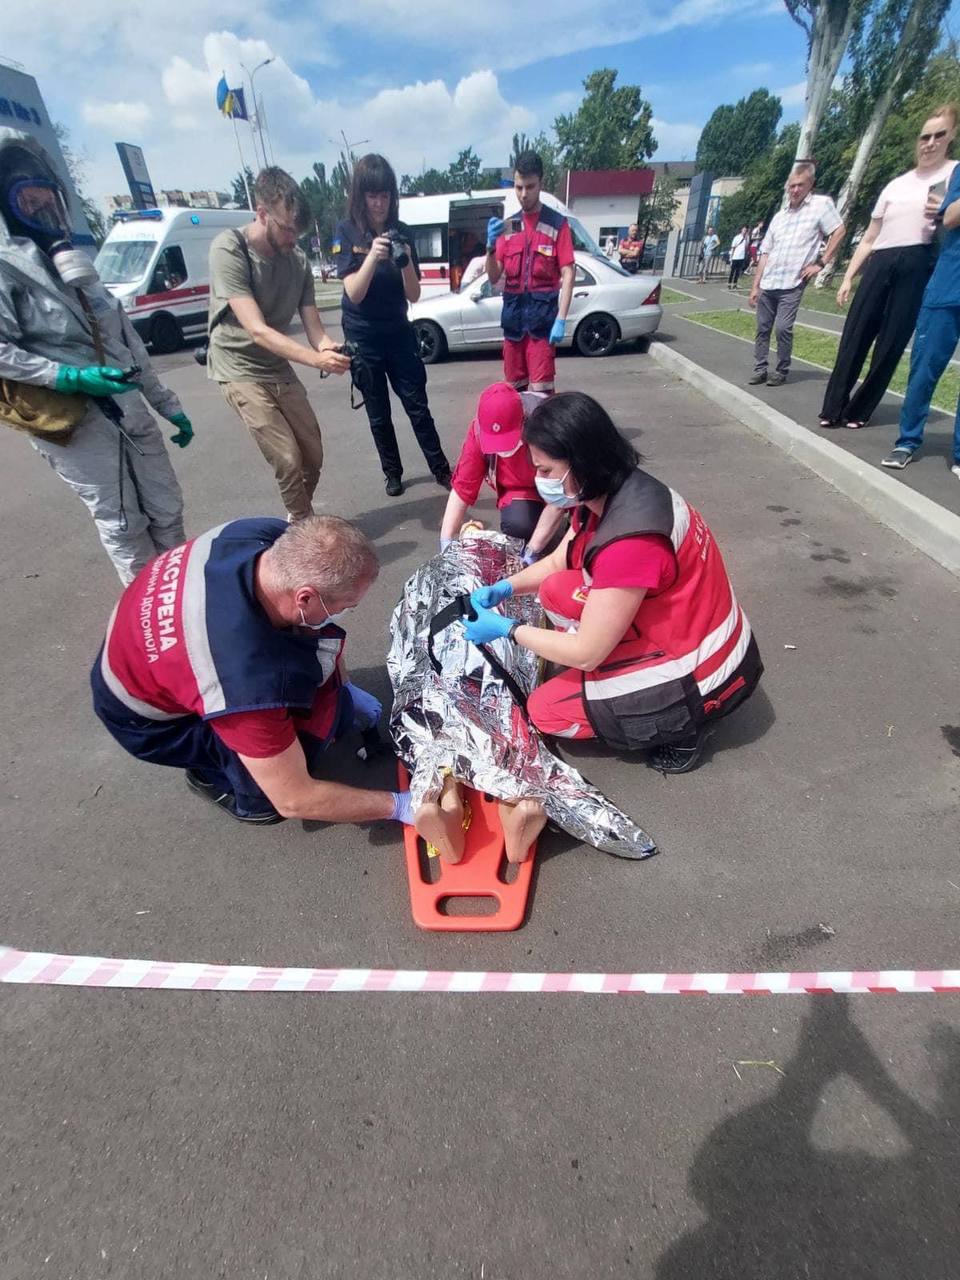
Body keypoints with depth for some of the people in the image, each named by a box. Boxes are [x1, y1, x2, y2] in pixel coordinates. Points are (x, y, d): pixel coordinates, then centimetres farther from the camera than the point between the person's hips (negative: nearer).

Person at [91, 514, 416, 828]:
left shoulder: (279, 539, -25)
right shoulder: (246, 683, -43)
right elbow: (293, 801, -29)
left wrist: (345, 688, 2)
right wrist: (397, 805, -19)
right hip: (145, 717, -6)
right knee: (317, 714, -25)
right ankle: (213, 774, 4)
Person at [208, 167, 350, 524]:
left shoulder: (298, 260, -2)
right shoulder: (229, 249, -19)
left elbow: (314, 327, -5)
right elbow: (258, 330, -27)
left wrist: (330, 348, -29)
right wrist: (317, 359, -40)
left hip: (281, 371, 6)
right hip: (240, 372, -6)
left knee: (313, 458, 7)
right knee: (289, 461, -15)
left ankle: (298, 521, 30)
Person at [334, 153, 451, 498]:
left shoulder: (403, 233, -1)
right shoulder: (346, 231, -7)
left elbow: (413, 295, -4)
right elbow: (355, 293, -16)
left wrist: (405, 262, -22)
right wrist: (373, 256, -30)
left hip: (399, 333, 2)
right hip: (362, 337, -1)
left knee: (417, 406, 0)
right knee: (378, 413, 6)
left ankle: (440, 469, 10)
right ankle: (392, 473, 20)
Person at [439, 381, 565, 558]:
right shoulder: (479, 431, -24)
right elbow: (462, 487, -18)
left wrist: (532, 551, -34)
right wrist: (446, 542, -25)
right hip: (521, 489, 1)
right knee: (517, 524, -31)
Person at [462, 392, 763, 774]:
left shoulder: (630, 539, -33)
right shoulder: (608, 494, -5)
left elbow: (586, 653, -25)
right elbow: (557, 562, 11)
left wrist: (508, 630, -13)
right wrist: (503, 588, -4)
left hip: (702, 672, -9)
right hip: (679, 630, 9)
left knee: (544, 710, -4)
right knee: (555, 592, 1)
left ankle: (681, 724, 4)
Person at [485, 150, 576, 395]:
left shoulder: (557, 223, 1)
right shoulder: (507, 225, 13)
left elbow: (567, 274, -4)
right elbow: (493, 278, 10)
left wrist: (561, 319, -16)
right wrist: (491, 246, -9)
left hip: (542, 316, -5)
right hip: (512, 316, 5)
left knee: (540, 390, -11)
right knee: (513, 388, 8)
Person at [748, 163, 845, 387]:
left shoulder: (821, 204, 2)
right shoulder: (779, 216, 16)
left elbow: (839, 231, 1)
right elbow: (765, 254, 15)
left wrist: (821, 263, -6)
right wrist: (755, 285, 9)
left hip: (792, 283, -5)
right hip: (767, 284, 5)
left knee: (783, 328, -14)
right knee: (762, 328, 4)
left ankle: (782, 372, -2)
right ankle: (760, 370, 12)